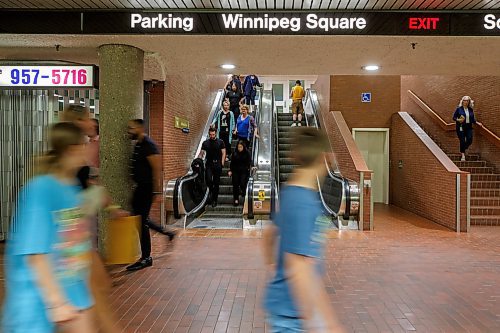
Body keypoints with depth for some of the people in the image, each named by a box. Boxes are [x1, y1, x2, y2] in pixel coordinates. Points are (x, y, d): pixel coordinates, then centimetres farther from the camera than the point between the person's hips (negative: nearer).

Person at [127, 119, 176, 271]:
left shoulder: (148, 145, -16)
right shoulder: (138, 144, 14)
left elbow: (157, 168, -21)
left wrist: (156, 190, -23)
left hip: (147, 187, -10)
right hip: (140, 186, 10)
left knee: (141, 220, -4)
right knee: (138, 217, 16)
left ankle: (146, 258, 7)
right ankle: (167, 232, 31)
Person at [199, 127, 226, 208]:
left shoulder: (220, 142, 4)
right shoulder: (205, 143, 9)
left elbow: (223, 153, 2)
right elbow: (201, 153, 9)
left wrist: (222, 163, -8)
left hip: (217, 164, -1)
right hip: (208, 164, 1)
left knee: (216, 183, 4)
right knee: (208, 179, -19)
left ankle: (214, 200, 15)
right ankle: (211, 192, 9)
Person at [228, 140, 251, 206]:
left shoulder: (247, 153, 1)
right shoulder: (234, 153, 6)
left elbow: (249, 162, 2)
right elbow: (232, 163, 10)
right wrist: (230, 170, 4)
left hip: (244, 172, -2)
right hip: (235, 172, 2)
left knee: (242, 184, -16)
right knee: (235, 185, 2)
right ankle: (236, 199, 10)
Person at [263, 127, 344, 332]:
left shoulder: (290, 193, 1)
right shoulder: (303, 203, -27)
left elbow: (270, 232, 16)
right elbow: (297, 270, -30)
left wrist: (271, 264, 30)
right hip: (292, 310, -9)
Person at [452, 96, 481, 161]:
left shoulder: (470, 110, 10)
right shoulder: (459, 109, -1)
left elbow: (472, 119, 16)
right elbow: (454, 117, 0)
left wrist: (477, 123, 2)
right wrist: (458, 120, -19)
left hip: (469, 127, 4)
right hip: (461, 127, -4)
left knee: (469, 141, -7)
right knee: (462, 141, -5)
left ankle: (462, 150, 21)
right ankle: (463, 155, 4)